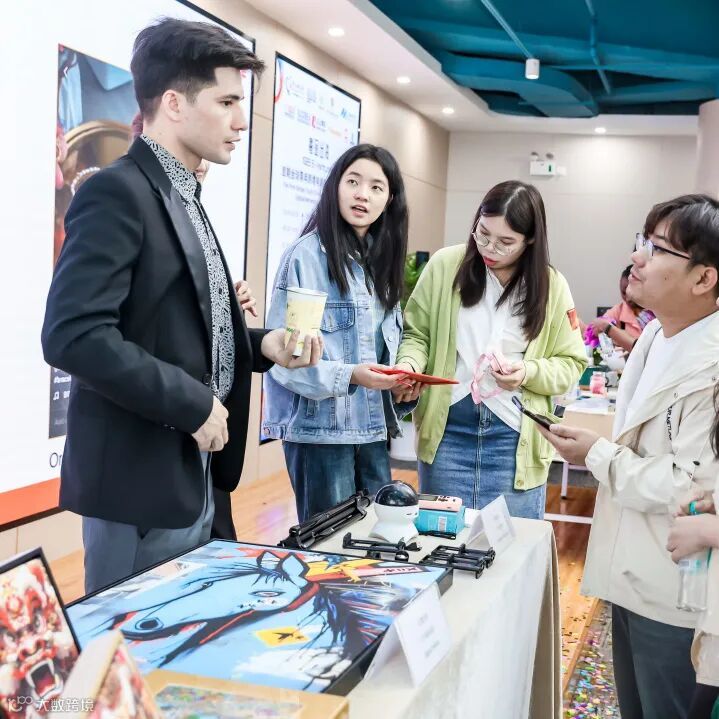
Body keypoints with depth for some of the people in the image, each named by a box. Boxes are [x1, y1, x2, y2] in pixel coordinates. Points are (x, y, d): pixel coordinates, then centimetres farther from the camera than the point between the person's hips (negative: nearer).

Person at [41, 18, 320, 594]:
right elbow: (74, 337, -26)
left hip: (192, 476, 9)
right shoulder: (117, 193, -16)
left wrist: (262, 345, 3)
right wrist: (194, 403, -21)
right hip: (141, 480, -9)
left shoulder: (184, 198, 15)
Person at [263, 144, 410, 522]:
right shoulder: (306, 255, -11)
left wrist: (398, 377, -2)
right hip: (319, 427, -7)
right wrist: (348, 376, -23)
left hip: (373, 425, 7)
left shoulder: (382, 259, 12)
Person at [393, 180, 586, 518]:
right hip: (447, 430, 0)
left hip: (515, 439, 0)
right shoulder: (445, 265, -3)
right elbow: (416, 332, 5)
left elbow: (570, 363, 4)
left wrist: (530, 372, -15)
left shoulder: (551, 286, -1)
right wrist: (410, 362, -15)